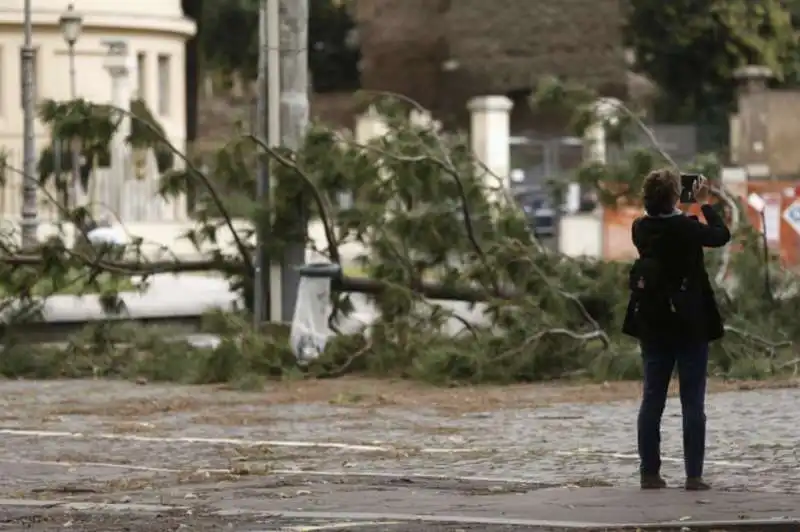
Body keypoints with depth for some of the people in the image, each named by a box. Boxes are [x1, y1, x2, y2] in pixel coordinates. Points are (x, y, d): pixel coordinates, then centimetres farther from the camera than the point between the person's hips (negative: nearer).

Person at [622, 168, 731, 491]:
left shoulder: (640, 229, -3)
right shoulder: (686, 228, -16)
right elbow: (721, 235, 1)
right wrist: (704, 203, 10)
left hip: (653, 327, 4)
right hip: (690, 326, -4)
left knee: (652, 400, 8)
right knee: (693, 402, 1)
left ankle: (650, 473, 8)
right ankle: (693, 475, -2)